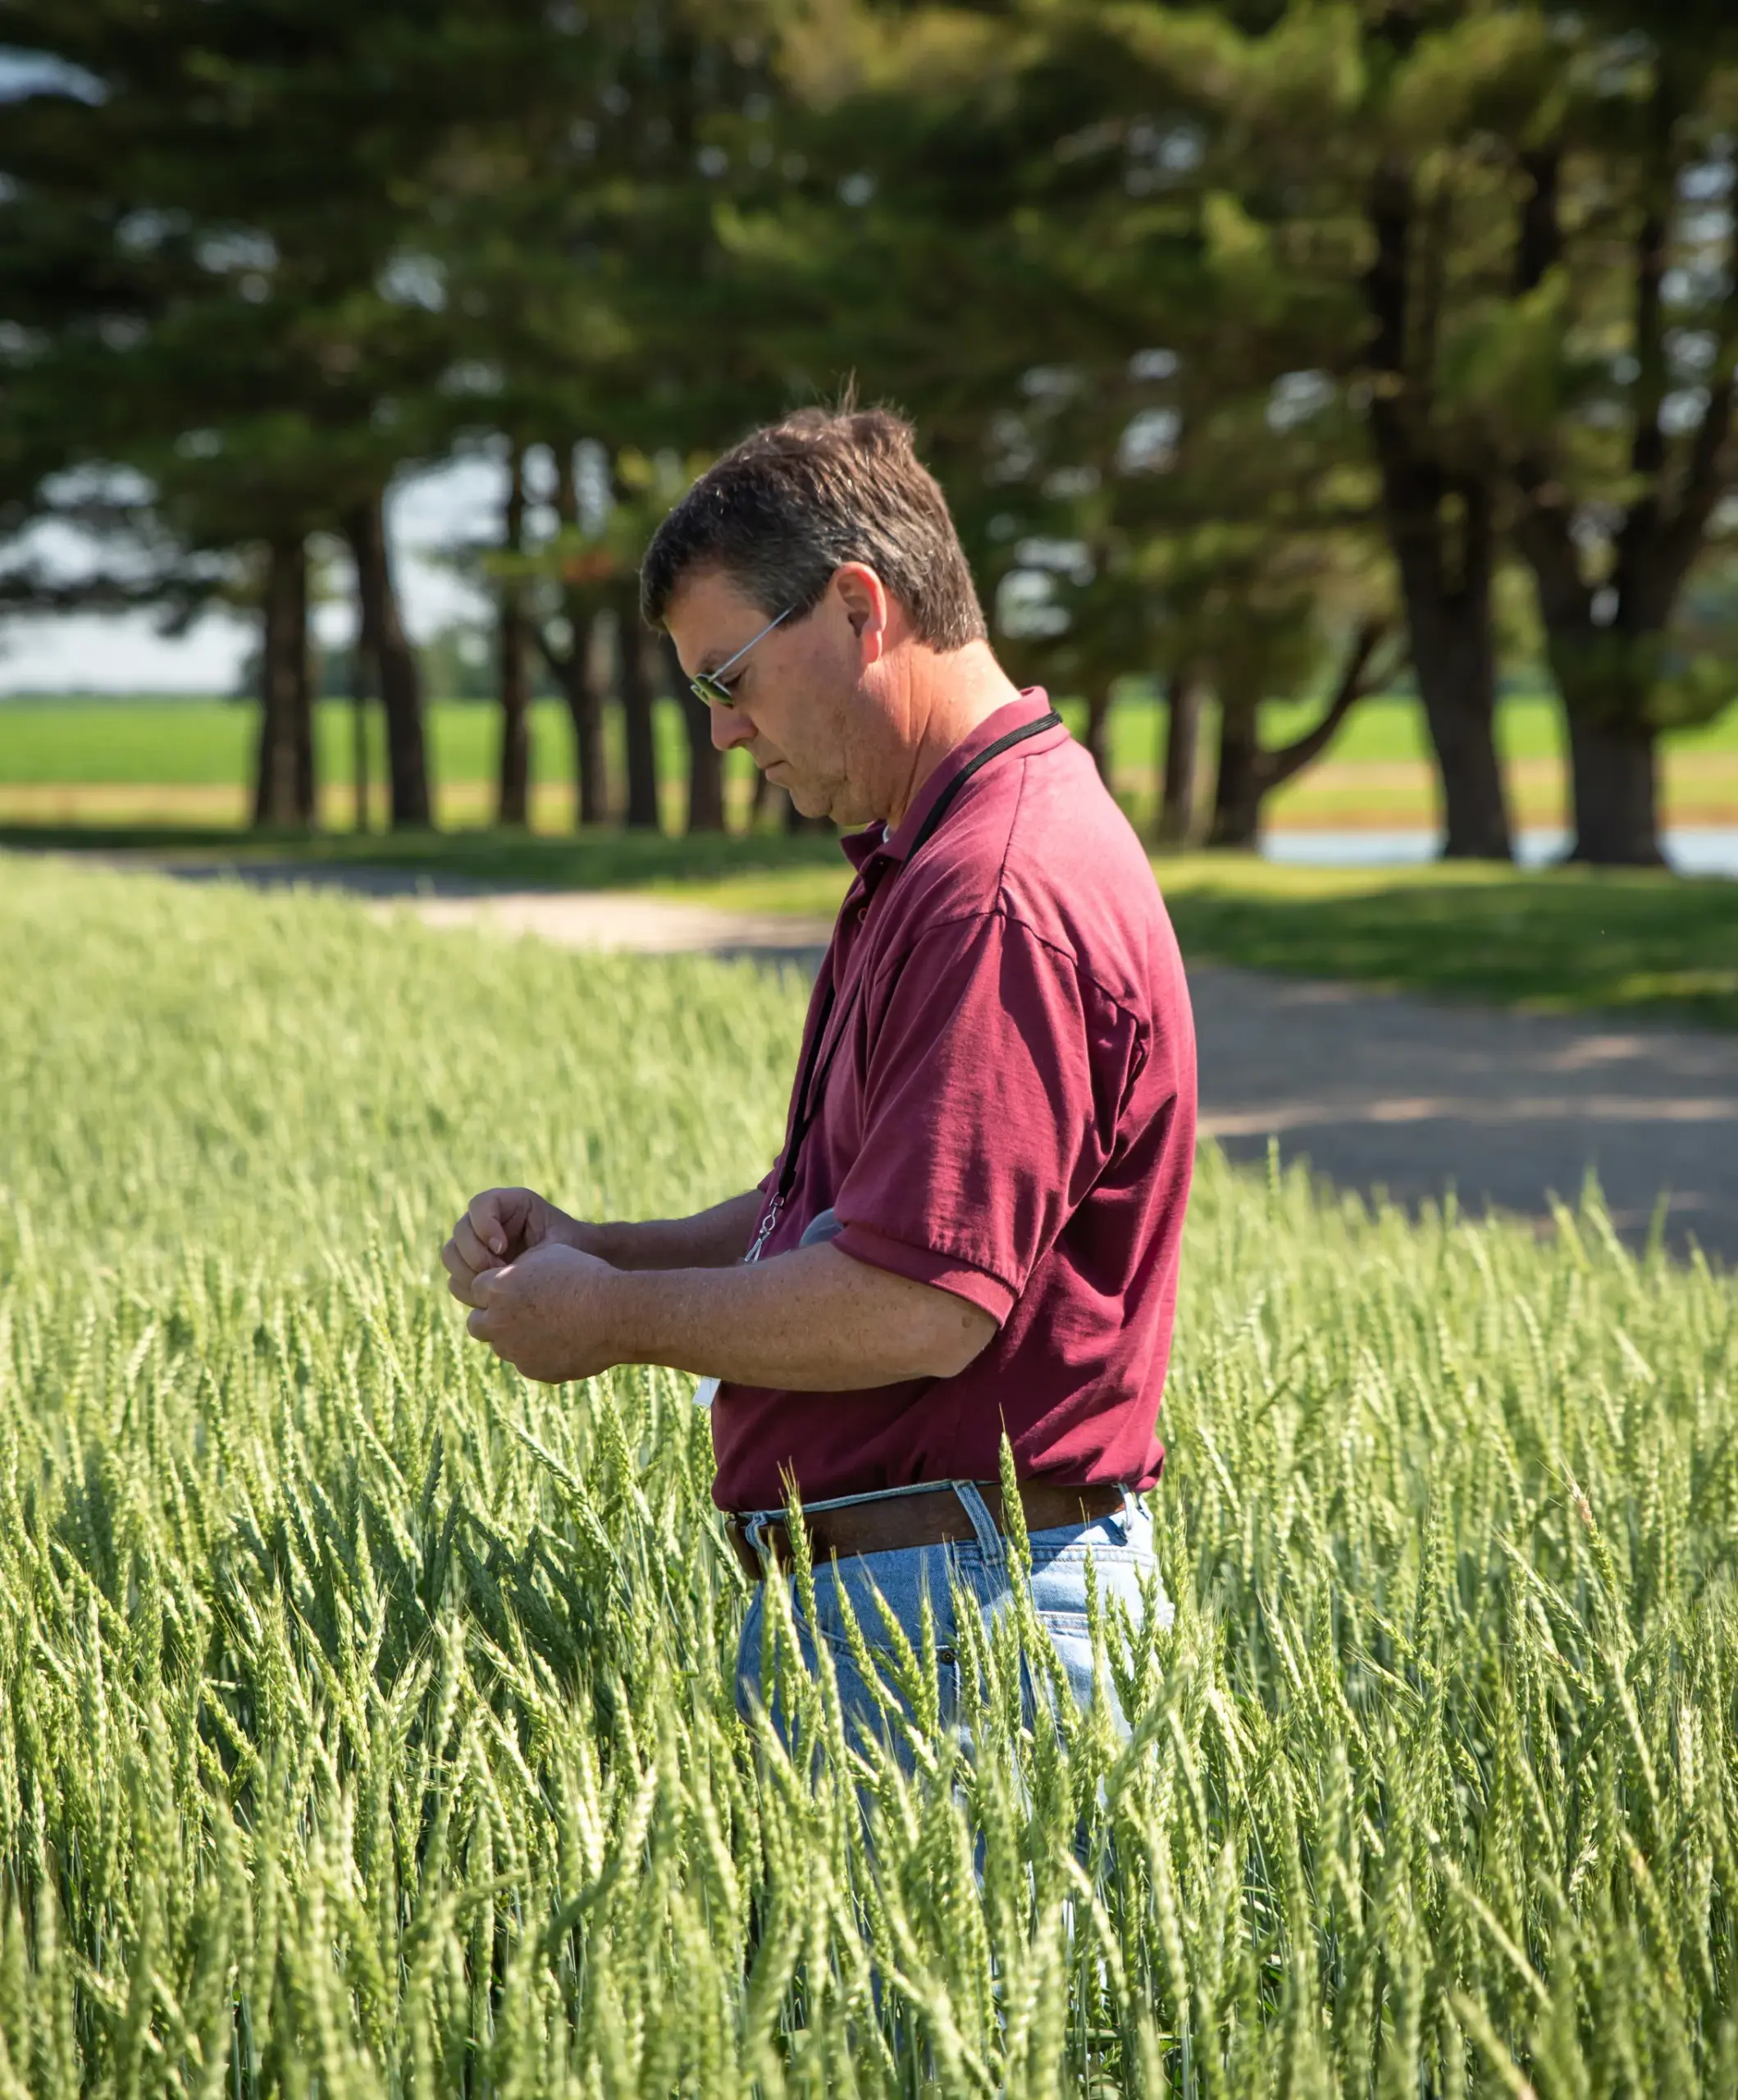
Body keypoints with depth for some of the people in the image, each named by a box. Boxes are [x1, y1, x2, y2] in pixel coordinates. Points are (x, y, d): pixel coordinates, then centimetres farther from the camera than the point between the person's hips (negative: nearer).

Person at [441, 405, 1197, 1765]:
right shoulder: (928, 870, 17)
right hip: (855, 1596, 10)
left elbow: (916, 1308, -25)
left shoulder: (1000, 898, -19)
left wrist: (620, 1318, -11)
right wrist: (596, 1250, 8)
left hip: (960, 1614, -10)